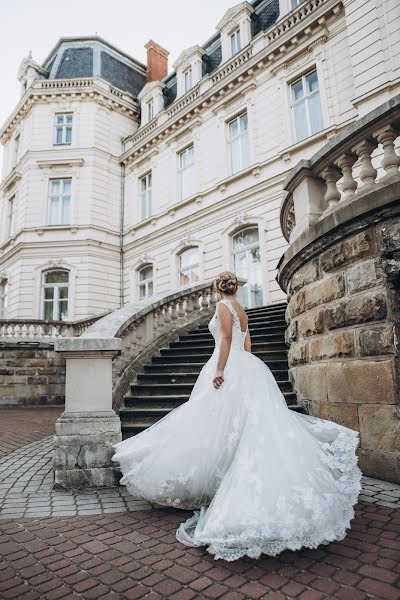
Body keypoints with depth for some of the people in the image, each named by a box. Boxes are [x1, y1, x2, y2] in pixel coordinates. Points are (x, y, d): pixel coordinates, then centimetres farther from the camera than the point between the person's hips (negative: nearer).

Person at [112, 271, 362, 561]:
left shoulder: (223, 306, -5)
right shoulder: (242, 310, 18)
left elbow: (226, 338, -17)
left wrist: (219, 370, -20)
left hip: (230, 368, -9)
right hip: (248, 370, 9)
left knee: (219, 429, -6)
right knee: (249, 429, 9)